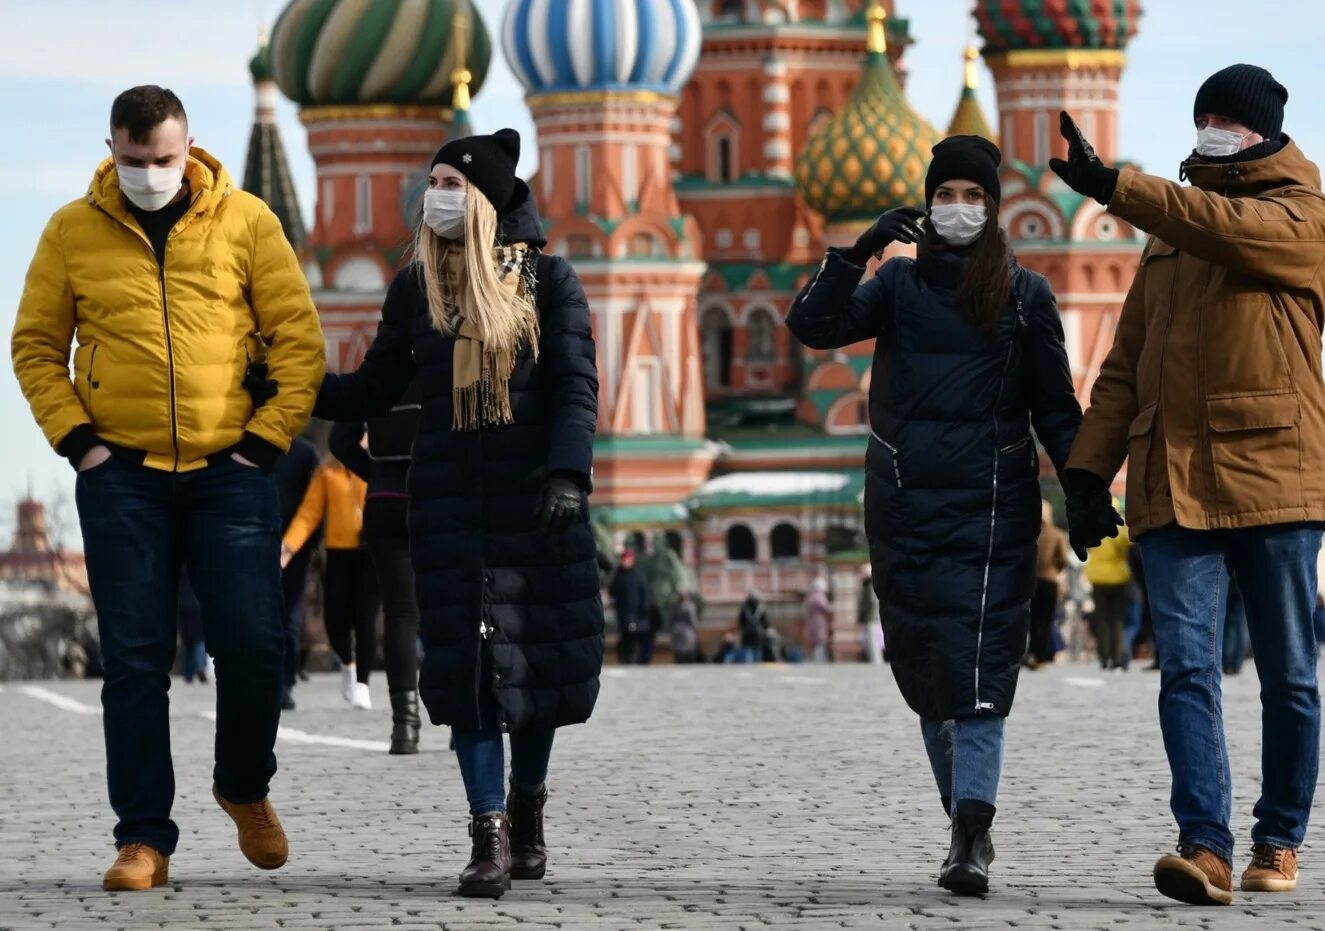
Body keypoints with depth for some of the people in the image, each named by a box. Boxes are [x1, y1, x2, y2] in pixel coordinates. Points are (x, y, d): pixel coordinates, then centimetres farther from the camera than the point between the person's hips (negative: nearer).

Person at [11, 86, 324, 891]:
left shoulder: (245, 221, 0)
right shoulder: (73, 232, 3)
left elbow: (300, 338, 1)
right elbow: (37, 346, 9)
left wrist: (264, 440, -5)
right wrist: (76, 439, -3)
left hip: (230, 470, 0)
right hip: (122, 475, 0)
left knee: (253, 644, -2)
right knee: (135, 659, 0)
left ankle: (246, 789, 25)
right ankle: (144, 838, 6)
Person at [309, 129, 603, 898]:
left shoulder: (548, 279, 0)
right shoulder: (415, 288, 8)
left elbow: (576, 387, -6)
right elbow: (375, 391, 10)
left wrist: (567, 473, -20)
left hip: (537, 496, -2)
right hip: (451, 501, 2)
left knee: (541, 654, 2)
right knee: (466, 659, -6)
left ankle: (527, 806, 25)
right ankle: (491, 838, -5)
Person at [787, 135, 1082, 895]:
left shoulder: (1025, 294, 6)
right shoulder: (900, 283, 10)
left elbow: (1056, 407, 8)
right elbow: (813, 326, -3)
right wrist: (859, 251, -13)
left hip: (993, 504, -3)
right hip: (905, 503, 3)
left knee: (978, 669, -13)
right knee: (921, 666, 6)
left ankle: (971, 837, -21)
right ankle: (971, 823, 17)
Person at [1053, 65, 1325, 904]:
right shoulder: (1171, 231, 20)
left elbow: (1229, 230, -23)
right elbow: (1125, 364, 18)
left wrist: (1112, 186, -26)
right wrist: (1089, 469, 8)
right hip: (1174, 485, 4)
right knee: (1187, 669, -10)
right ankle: (1206, 849, -17)